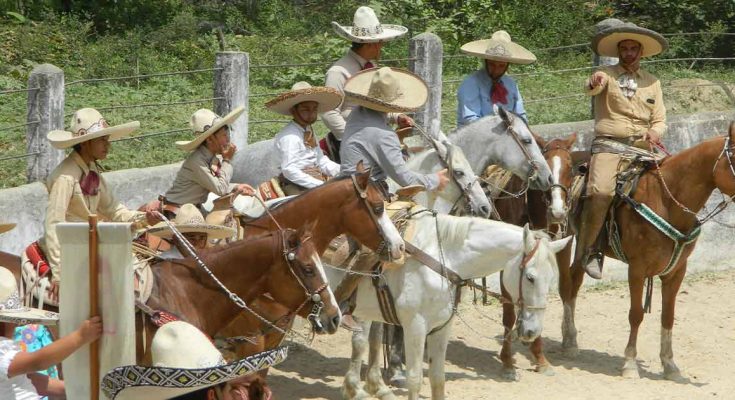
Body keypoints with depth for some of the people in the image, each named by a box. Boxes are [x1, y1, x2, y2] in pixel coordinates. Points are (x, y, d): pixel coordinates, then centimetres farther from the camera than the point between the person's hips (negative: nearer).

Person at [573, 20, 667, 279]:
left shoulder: (652, 82, 19)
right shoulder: (607, 75, 8)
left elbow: (660, 120, 15)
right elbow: (590, 89, -15)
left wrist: (655, 132, -9)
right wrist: (594, 83, -40)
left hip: (641, 148, 4)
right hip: (608, 144, -4)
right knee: (601, 191, -29)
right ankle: (587, 252, -18)